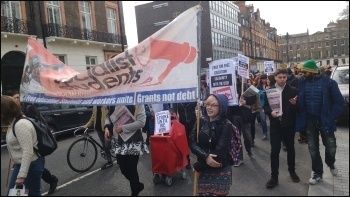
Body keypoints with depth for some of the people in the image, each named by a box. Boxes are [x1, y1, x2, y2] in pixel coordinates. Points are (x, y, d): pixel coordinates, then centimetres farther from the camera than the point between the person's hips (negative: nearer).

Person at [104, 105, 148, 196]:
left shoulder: (137, 103, -12)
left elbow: (141, 122, -17)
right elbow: (109, 116, 14)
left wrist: (123, 128, -19)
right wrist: (107, 127, -5)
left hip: (133, 141, -5)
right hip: (119, 141, 5)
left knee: (132, 170, 3)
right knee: (124, 170, 13)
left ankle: (134, 192, 28)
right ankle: (138, 185, 40)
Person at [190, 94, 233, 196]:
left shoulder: (226, 126, -12)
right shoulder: (201, 121, -1)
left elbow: (219, 152, -17)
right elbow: (192, 142, -5)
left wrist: (198, 166, -11)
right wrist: (205, 157, -21)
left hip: (221, 172, -3)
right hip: (203, 172, 3)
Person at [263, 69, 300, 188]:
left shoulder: (293, 90, -3)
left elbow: (298, 108, -2)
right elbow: (265, 106, 2)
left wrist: (294, 104, -24)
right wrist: (270, 112, -18)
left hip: (289, 124, 0)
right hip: (275, 124, 0)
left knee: (290, 149, 15)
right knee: (274, 150, 0)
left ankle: (292, 171, 35)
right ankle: (274, 177, 8)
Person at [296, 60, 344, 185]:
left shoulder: (328, 82, -11)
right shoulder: (301, 82, -3)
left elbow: (339, 102, -8)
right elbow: (298, 101, 7)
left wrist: (331, 117, -15)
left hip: (325, 120, -2)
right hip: (309, 120, 2)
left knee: (330, 146, 11)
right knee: (313, 148, 10)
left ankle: (331, 164, 44)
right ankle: (318, 173, 27)